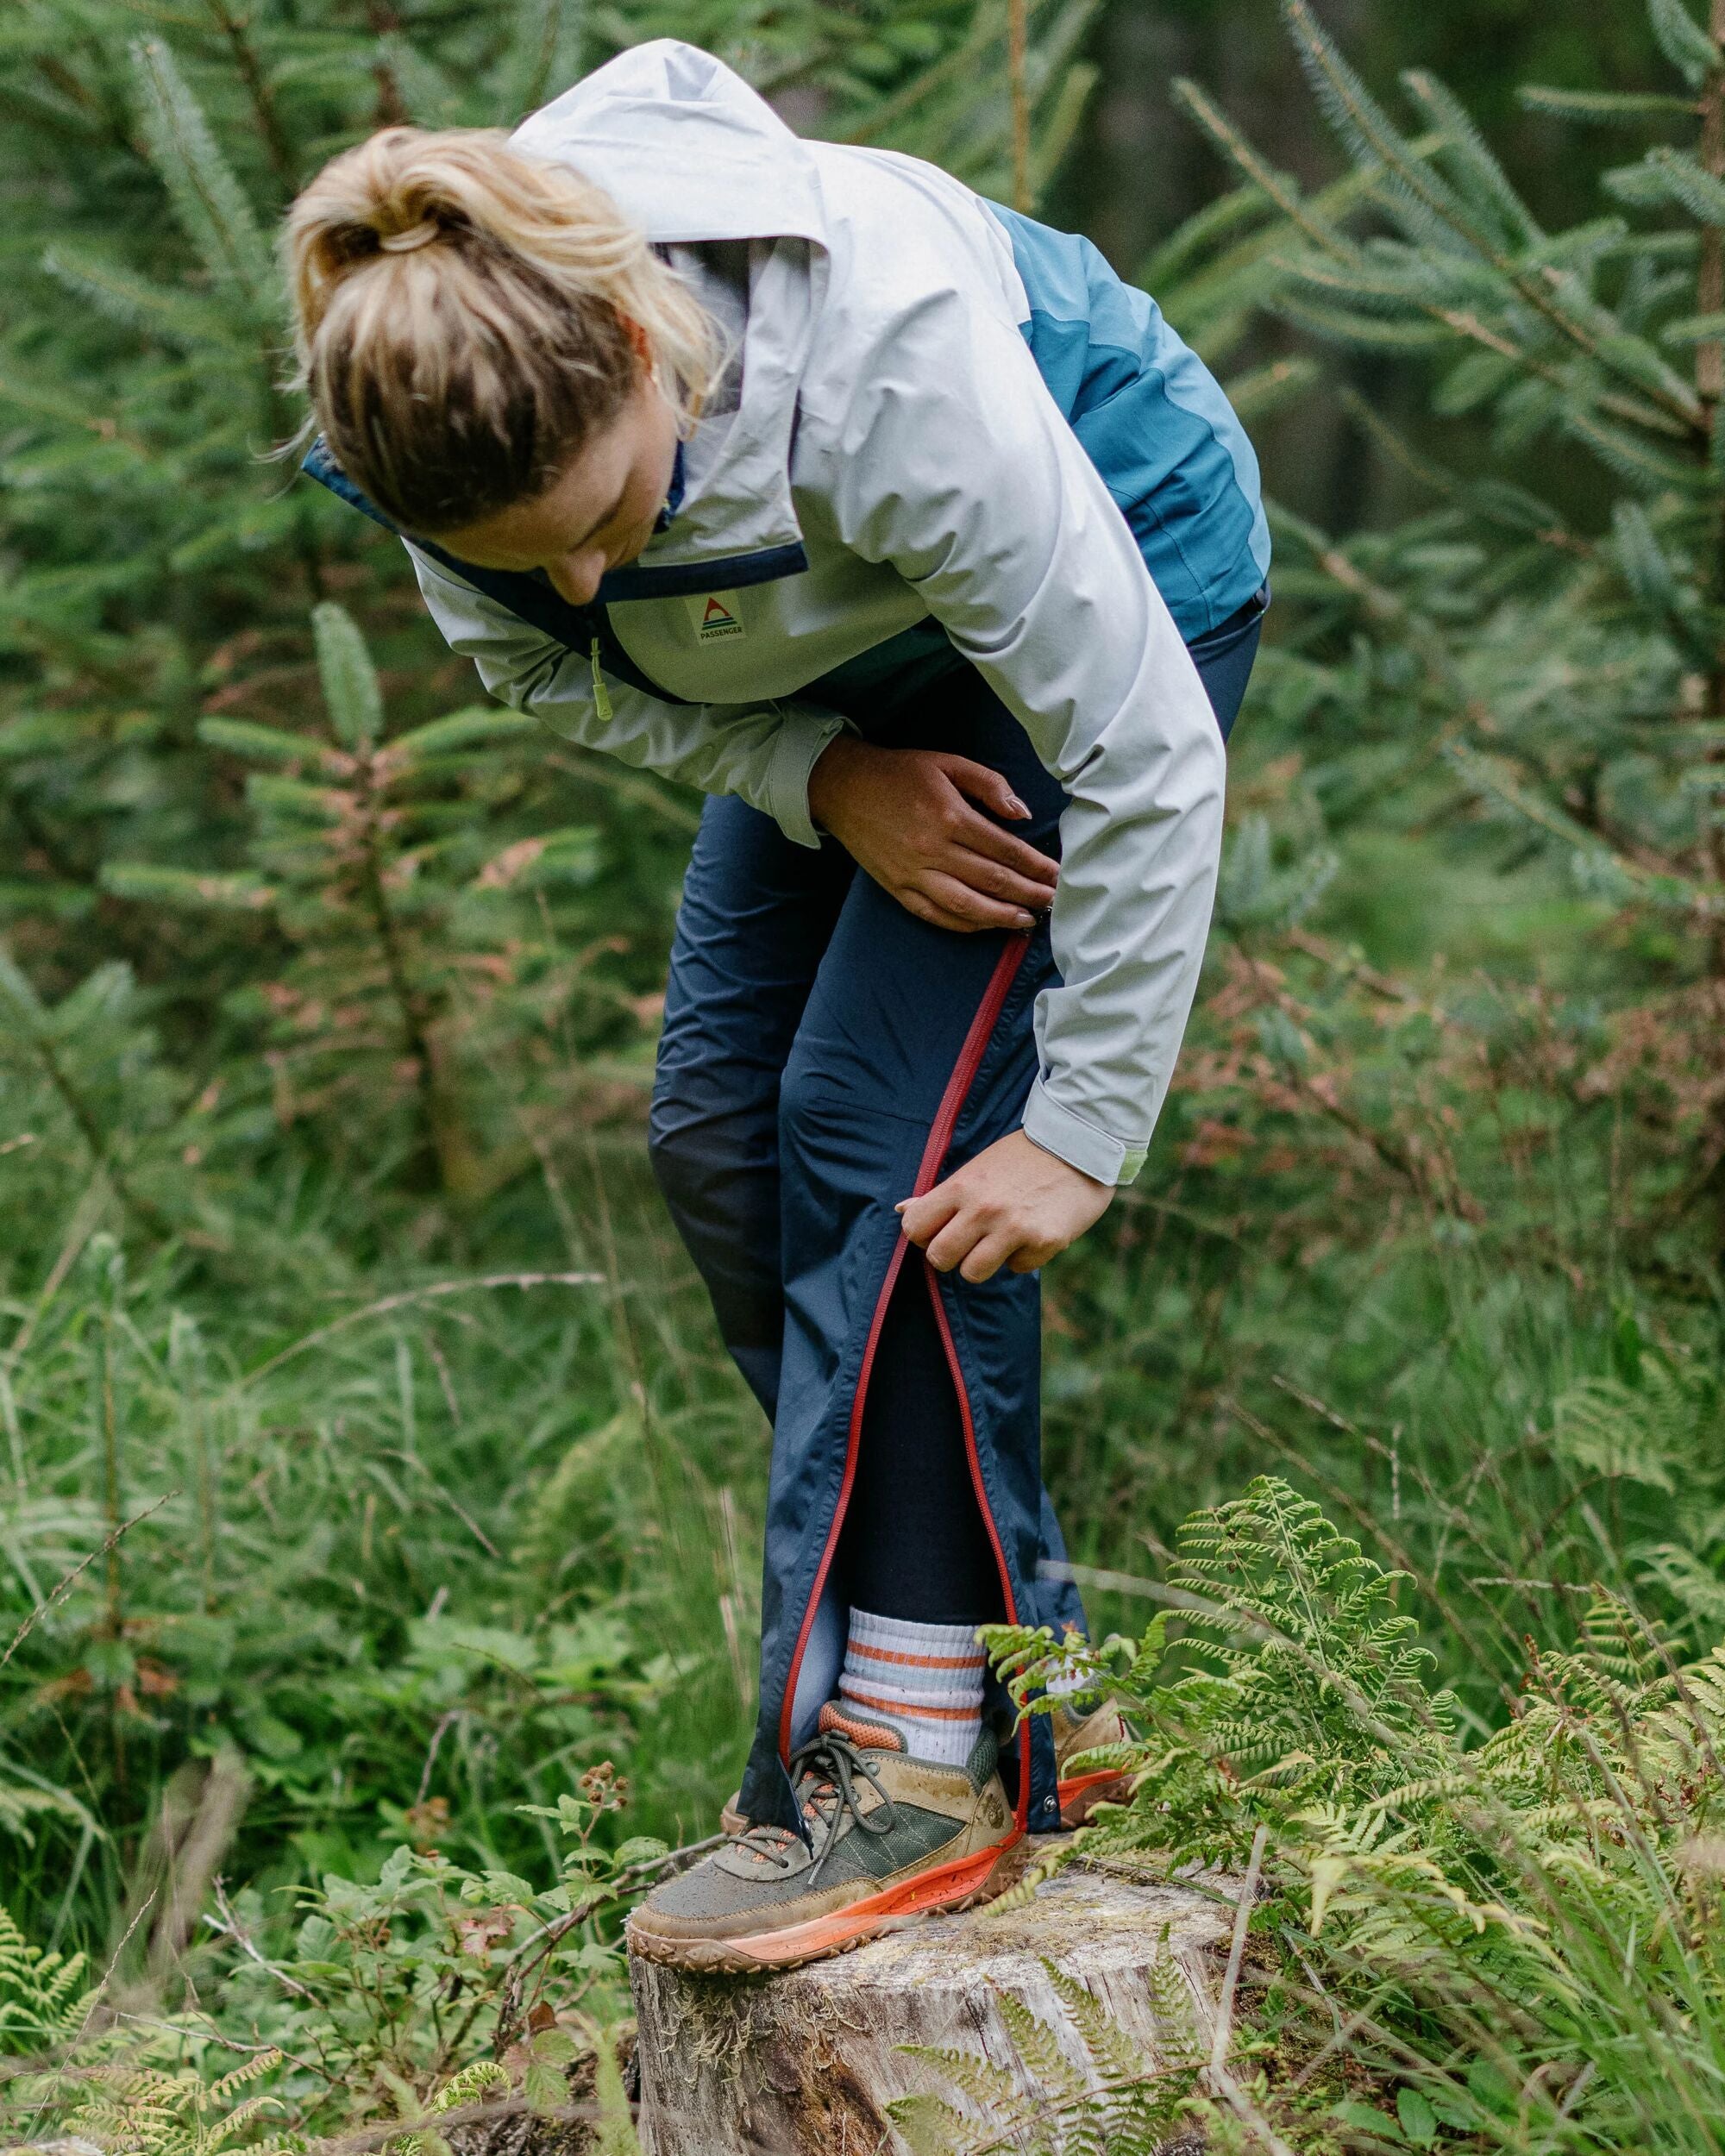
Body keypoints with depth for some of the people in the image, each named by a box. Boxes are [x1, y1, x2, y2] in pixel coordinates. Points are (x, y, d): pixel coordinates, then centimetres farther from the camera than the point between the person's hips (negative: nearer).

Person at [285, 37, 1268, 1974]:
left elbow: (1144, 756, -31)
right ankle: (1024, 1687, 9)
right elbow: (562, 673, -6)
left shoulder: (895, 370, -42)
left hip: (1117, 565, -6)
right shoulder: (463, 404, -26)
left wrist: (1080, 1128, -26)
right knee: (720, 1135, -1)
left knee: (884, 1134, -17)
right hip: (848, 647, 7)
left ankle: (918, 1761, -10)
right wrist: (823, 780, -22)